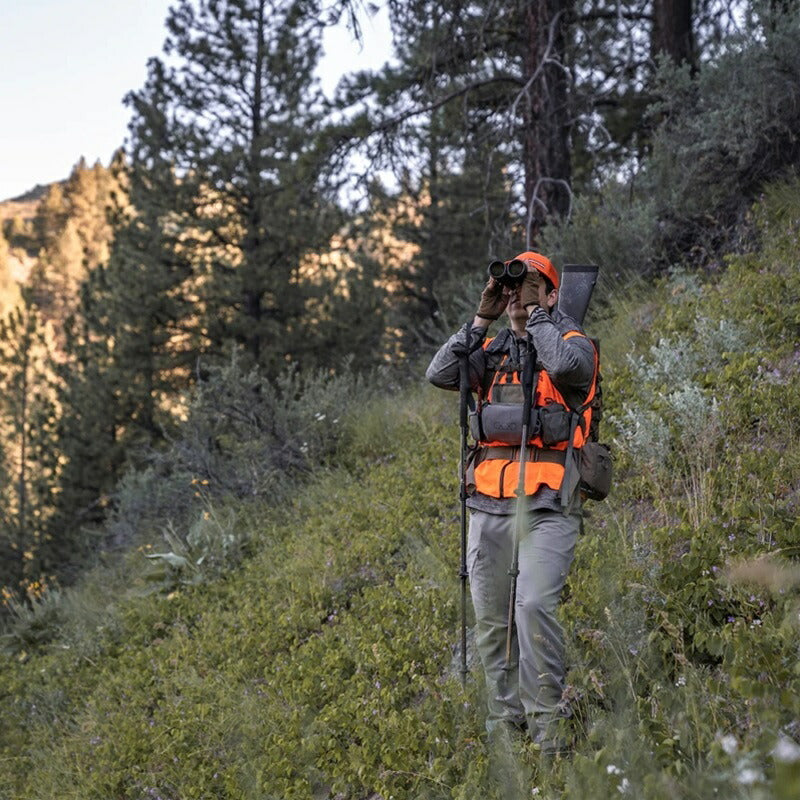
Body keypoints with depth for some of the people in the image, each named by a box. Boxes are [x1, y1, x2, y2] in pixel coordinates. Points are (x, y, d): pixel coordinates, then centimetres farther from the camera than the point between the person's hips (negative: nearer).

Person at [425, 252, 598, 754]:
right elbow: (441, 375, 3)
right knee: (491, 618, 6)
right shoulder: (491, 350, 19)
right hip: (489, 501, 5)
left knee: (535, 605, -20)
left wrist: (536, 314, -6)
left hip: (547, 505, -5)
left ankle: (547, 725, -15)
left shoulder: (571, 340, 6)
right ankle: (505, 722, 15)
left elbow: (567, 365, -19)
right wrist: (483, 319, 2)